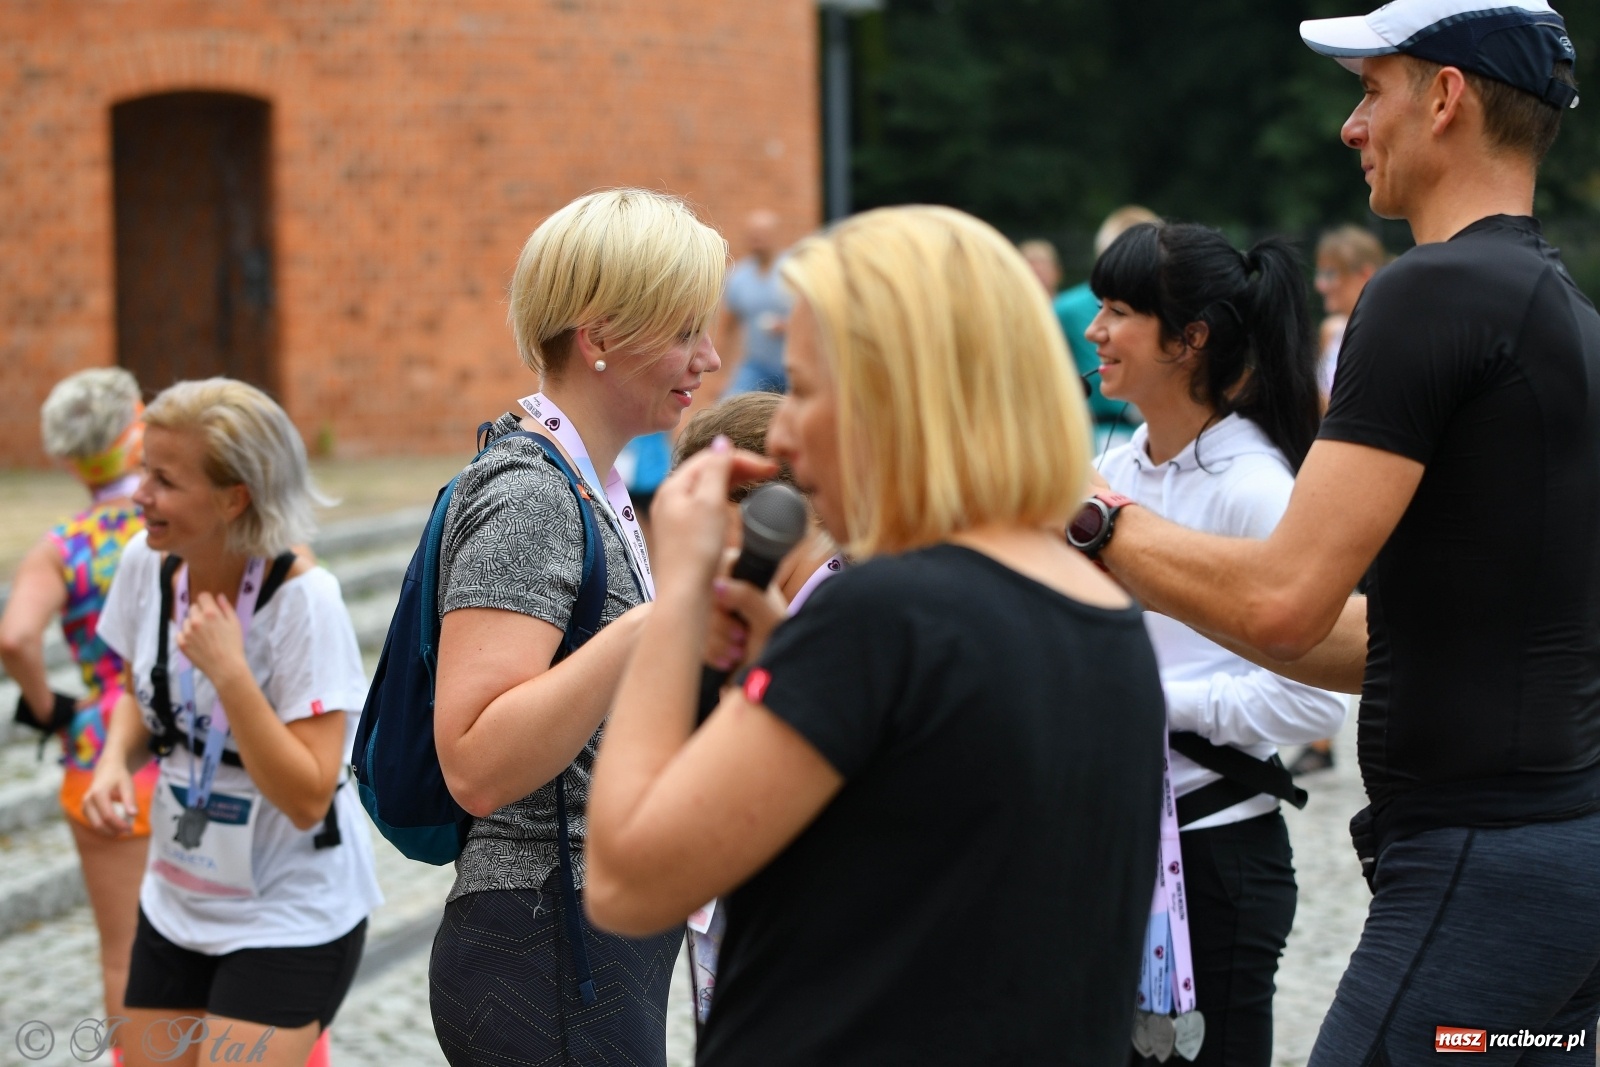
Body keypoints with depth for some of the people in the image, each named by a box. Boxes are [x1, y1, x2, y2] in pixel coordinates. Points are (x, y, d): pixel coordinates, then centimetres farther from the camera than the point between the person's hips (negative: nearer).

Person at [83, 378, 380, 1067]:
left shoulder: (303, 600, -23)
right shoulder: (146, 562, -6)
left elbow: (307, 799, -22)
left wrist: (228, 670, -30)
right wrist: (115, 761, -7)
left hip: (292, 920, -6)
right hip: (178, 902, 6)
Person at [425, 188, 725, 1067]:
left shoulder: (584, 483, 12)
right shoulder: (526, 499, -19)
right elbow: (477, 768, -30)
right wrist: (653, 626, -34)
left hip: (609, 943, 10)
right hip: (553, 960, -10)